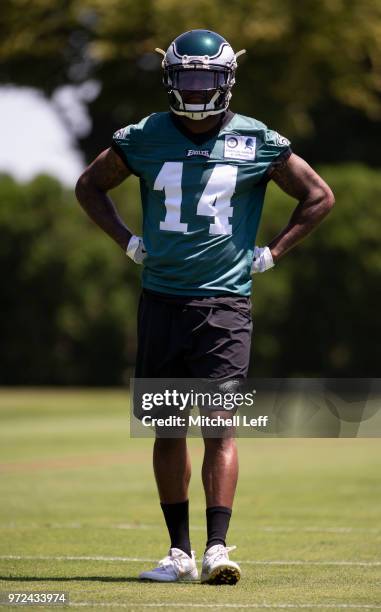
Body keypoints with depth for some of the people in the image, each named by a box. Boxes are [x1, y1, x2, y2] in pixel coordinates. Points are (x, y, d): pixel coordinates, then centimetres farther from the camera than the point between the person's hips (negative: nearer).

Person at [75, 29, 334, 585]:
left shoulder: (255, 142, -1)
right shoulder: (144, 138, 4)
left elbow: (319, 196, 10)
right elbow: (90, 186, 20)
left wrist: (271, 253, 4)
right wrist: (128, 241, 10)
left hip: (225, 301, -2)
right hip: (161, 299, 2)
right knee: (168, 428, 5)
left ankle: (217, 549, -14)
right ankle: (180, 553, 12)